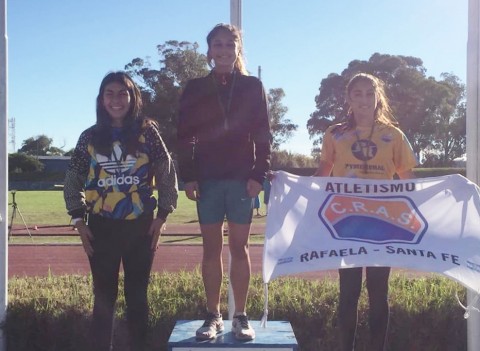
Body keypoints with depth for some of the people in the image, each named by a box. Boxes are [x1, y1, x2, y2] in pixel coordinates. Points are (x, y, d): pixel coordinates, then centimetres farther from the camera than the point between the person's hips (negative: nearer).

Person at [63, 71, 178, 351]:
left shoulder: (147, 131, 0)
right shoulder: (90, 137, 5)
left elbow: (168, 175, 3)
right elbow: (73, 181, 9)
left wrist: (162, 216, -3)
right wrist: (79, 220, 1)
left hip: (140, 226, -1)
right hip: (102, 228, 1)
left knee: (137, 295, 9)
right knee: (104, 296, 6)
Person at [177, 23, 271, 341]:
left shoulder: (253, 87, 6)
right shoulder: (195, 89, 7)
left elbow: (263, 135, 3)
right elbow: (186, 136, 3)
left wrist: (259, 174, -7)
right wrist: (189, 177, -5)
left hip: (242, 178, -1)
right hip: (208, 179, 1)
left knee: (239, 247, 4)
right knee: (212, 248, 4)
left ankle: (241, 316, 11)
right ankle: (213, 316, 12)